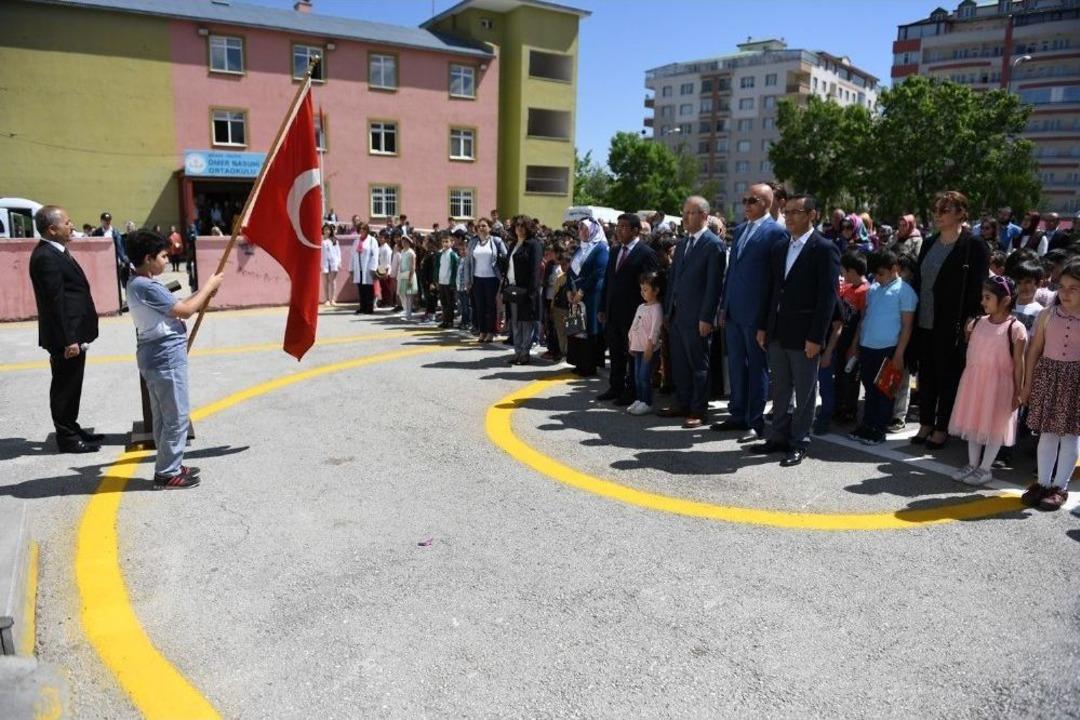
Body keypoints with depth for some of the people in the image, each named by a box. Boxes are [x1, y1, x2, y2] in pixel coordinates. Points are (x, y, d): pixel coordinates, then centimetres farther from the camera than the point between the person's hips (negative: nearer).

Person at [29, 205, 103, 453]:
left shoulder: (57, 252, 13)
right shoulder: (45, 257, -18)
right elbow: (55, 302, -22)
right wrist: (68, 339, -22)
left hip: (74, 333, 10)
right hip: (66, 336, -10)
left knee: (71, 385, 18)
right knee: (64, 386, 1)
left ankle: (72, 429, 30)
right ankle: (67, 438, 11)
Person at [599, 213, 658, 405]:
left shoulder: (646, 253, -10)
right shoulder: (614, 251, 12)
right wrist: (603, 309, 11)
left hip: (633, 313, -7)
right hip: (613, 313, 7)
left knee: (633, 354, 4)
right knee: (615, 352, 14)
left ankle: (632, 392, 14)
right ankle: (616, 387, 25)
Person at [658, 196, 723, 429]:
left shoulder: (713, 244, -9)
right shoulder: (682, 243, 15)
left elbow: (714, 285, -13)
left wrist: (706, 318, -16)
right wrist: (667, 311, 13)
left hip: (696, 317, -7)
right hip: (676, 314, 7)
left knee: (699, 365, 2)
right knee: (679, 363, 14)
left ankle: (698, 410, 11)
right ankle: (682, 404, 25)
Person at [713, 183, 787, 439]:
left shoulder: (776, 232, -8)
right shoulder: (739, 230, 15)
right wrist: (724, 305, 14)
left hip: (757, 313, -7)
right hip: (733, 311, 7)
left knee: (757, 367, 2)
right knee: (736, 365, 14)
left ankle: (756, 422, 9)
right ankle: (738, 415, 25)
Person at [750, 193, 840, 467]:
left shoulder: (824, 249, -8)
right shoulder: (779, 249, 12)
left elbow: (827, 296, -12)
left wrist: (816, 338, -16)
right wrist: (763, 326, 10)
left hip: (804, 334, -6)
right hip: (777, 332, 6)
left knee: (804, 392, 5)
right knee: (780, 389, 14)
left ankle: (799, 443, 14)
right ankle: (779, 437, 24)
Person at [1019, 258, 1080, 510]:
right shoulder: (1047, 315, 1)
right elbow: (1034, 350, 4)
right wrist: (1027, 384, 3)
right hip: (1047, 375, 2)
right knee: (1047, 433, 8)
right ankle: (1043, 482, 17)